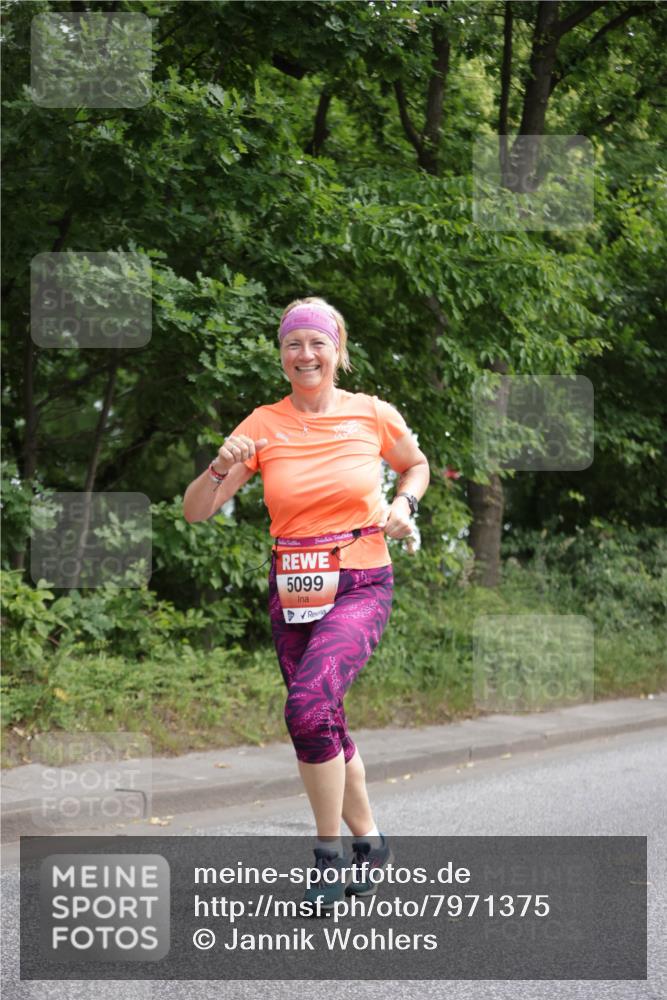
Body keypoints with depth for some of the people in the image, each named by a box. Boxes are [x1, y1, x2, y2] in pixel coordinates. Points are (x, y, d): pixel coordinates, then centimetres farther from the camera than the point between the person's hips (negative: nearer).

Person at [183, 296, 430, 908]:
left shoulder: (373, 415, -2)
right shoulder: (264, 426, 0)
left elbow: (416, 465, 20)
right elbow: (195, 511, -2)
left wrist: (404, 503, 0)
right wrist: (221, 467, -21)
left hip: (361, 587, -4)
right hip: (293, 594, 4)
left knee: (309, 705, -25)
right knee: (327, 728, 11)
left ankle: (330, 854, -12)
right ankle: (368, 842, 34)